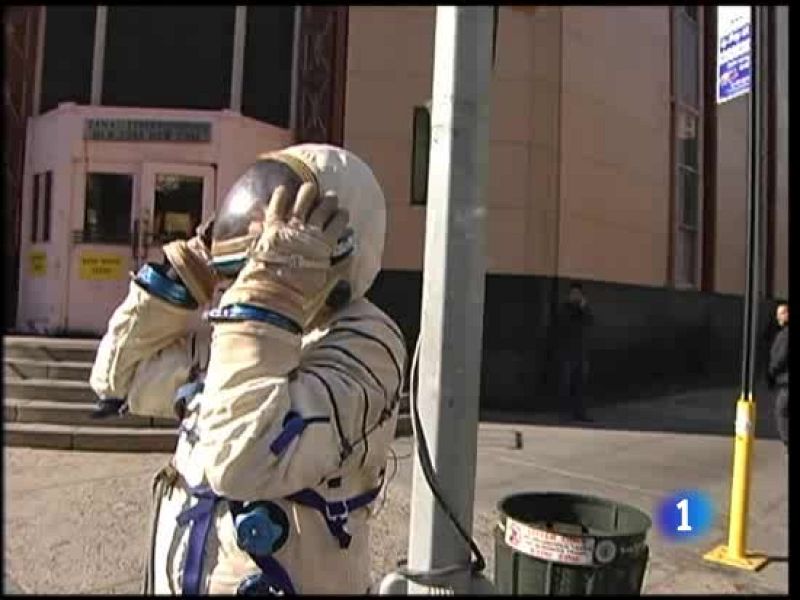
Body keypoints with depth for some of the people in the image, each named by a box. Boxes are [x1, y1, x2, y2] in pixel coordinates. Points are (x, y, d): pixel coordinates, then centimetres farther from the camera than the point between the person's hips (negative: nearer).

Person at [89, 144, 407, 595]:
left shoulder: (363, 345, -24)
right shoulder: (246, 330, 0)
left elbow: (243, 463, -37)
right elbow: (121, 376, 7)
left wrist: (271, 296, -33)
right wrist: (186, 271, -3)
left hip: (286, 582, -7)